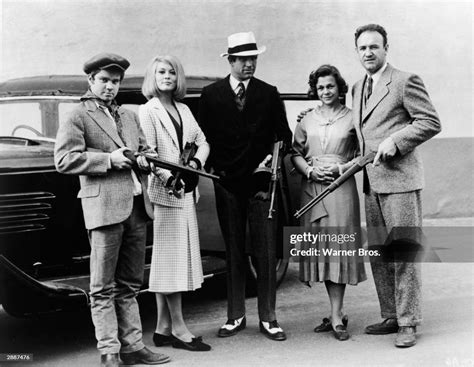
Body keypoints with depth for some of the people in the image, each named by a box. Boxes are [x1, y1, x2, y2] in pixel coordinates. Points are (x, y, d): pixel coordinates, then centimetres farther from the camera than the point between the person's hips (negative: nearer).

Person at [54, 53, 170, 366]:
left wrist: (144, 159, 1)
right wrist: (108, 159, -14)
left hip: (137, 207, 7)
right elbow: (64, 159, -10)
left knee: (130, 284, 12)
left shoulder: (130, 117, 21)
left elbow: (146, 150, 25)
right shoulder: (78, 118, 0)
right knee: (103, 288, -2)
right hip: (104, 207, -6)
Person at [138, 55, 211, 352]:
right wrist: (167, 177, -27)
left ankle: (163, 329, 16)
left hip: (186, 191, 7)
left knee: (166, 261, 10)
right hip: (164, 191, -7)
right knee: (172, 257, -5)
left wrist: (196, 162, -8)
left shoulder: (184, 110, 16)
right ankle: (178, 328, 1)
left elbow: (202, 142, 12)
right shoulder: (148, 111, -4)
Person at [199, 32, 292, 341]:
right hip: (227, 184, 0)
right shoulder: (211, 95, 5)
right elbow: (204, 138, 8)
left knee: (266, 253, -1)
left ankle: (268, 318, 7)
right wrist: (216, 170, -1)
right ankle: (236, 316, 15)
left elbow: (284, 136, 9)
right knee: (234, 253, 7)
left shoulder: (269, 94, 6)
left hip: (261, 182, 0)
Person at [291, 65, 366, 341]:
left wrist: (341, 168, -11)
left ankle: (336, 317, -5)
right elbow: (296, 153, 13)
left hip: (341, 188, -3)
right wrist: (309, 171, -5)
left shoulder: (351, 118, 3)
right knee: (319, 248, 3)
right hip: (311, 189, 4)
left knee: (338, 247, -7)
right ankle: (337, 313, 13)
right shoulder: (307, 121, 12)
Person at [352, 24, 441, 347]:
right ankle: (391, 317, 22)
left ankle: (408, 323, 3)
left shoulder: (405, 81, -5)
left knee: (403, 254, -5)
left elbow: (431, 122, -8)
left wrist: (395, 140, -17)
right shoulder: (358, 88, 18)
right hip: (372, 183, 8)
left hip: (400, 179, -8)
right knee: (378, 254, 11)